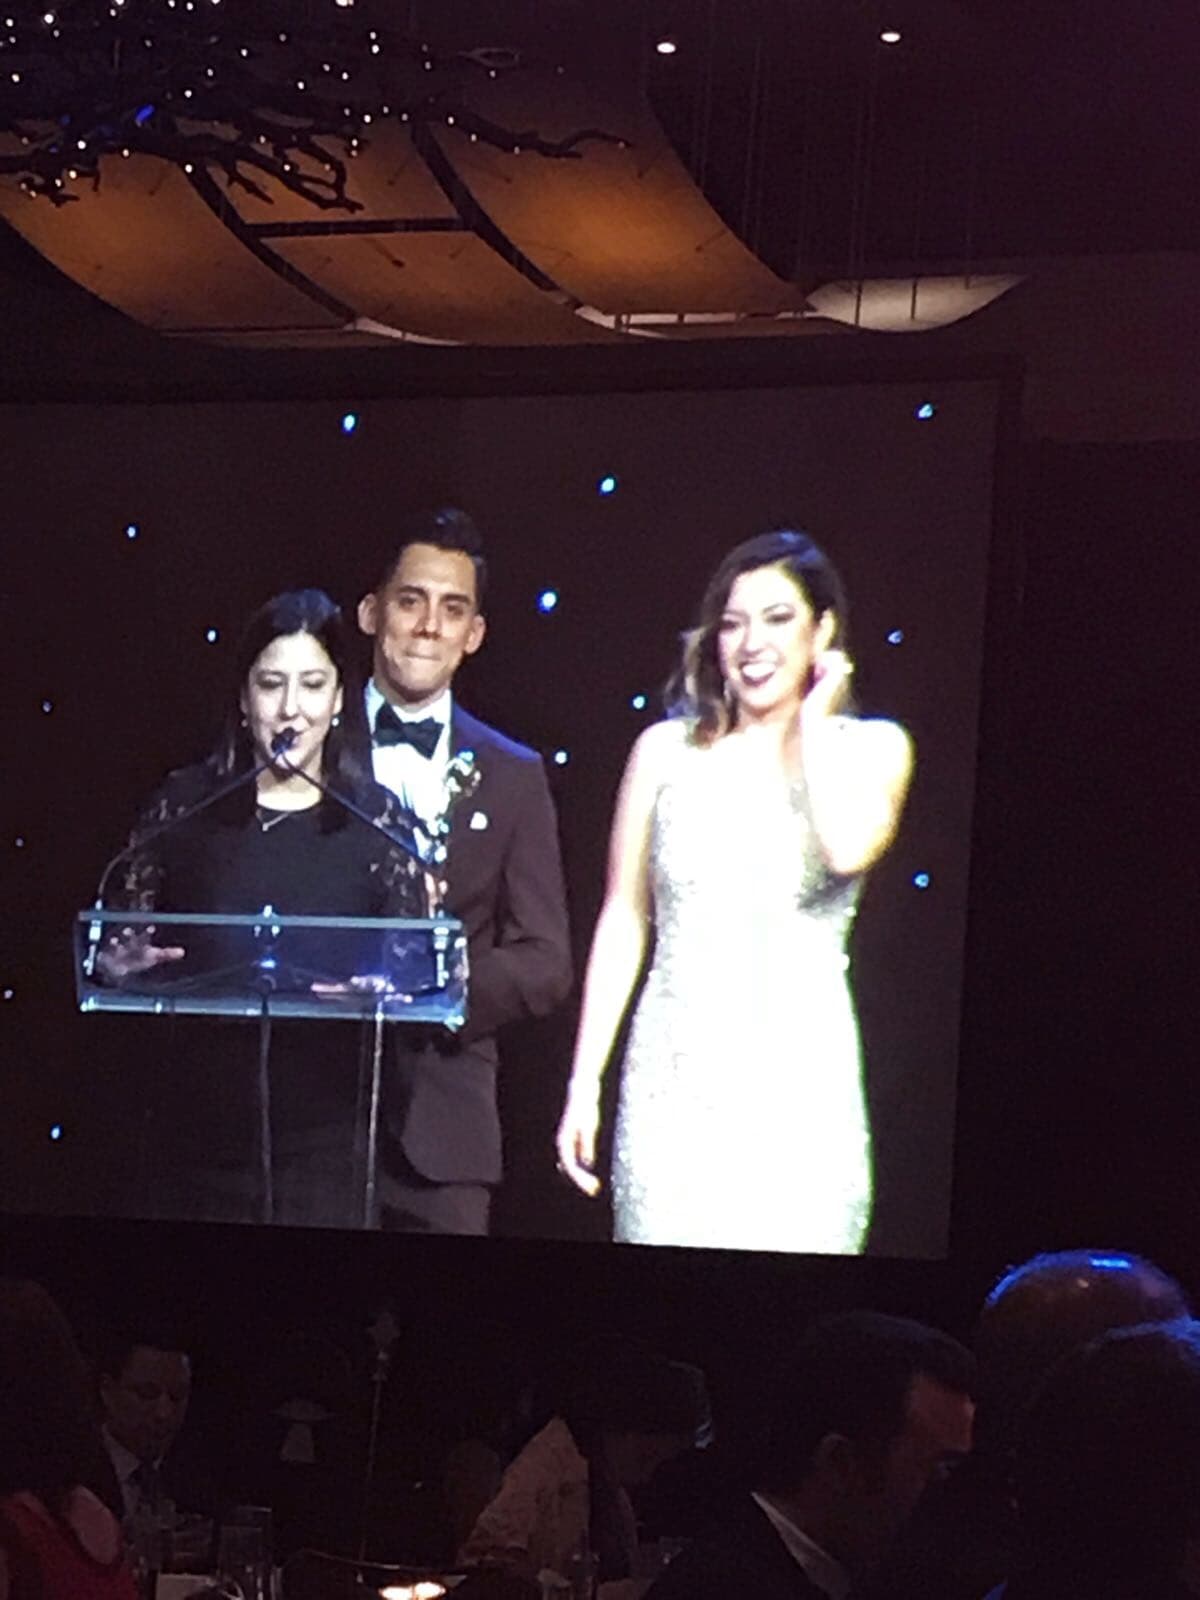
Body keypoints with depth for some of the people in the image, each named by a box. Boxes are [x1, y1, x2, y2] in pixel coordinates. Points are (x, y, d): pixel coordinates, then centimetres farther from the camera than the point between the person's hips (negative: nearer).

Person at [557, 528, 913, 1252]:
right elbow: (623, 922, 10)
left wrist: (814, 719, -3)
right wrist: (584, 1084, 6)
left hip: (801, 1077, -1)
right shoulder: (666, 751, 9)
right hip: (677, 1076, 1)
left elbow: (849, 849, -17)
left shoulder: (870, 748, 5)